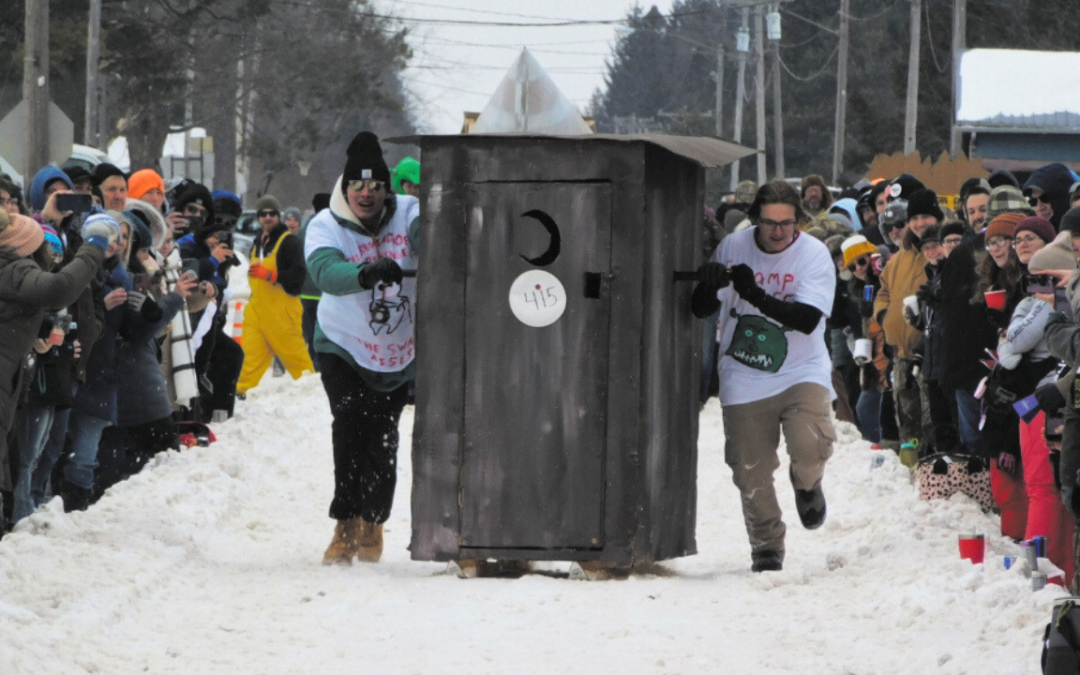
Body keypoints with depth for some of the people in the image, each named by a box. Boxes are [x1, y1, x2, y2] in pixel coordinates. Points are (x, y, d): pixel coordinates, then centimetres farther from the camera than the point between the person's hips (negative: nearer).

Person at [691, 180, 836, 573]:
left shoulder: (814, 254, -9)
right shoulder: (732, 248, -2)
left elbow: (808, 319, -21)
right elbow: (700, 311, 1)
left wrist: (756, 295, -33)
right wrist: (708, 285, -23)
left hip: (802, 372, -2)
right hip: (744, 378, 2)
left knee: (810, 444, -25)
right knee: (751, 469, 1)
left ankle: (807, 484, 12)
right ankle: (766, 547, 23)